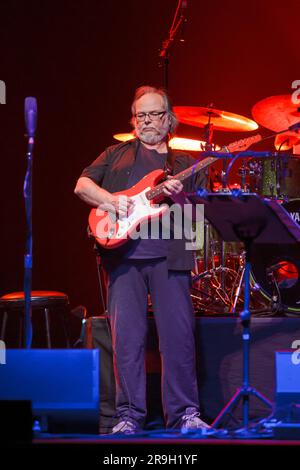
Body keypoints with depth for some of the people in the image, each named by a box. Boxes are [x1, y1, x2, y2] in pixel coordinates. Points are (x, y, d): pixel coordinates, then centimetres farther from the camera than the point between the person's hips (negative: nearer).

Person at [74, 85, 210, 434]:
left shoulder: (185, 165, 20)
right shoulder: (116, 155, 21)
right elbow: (83, 185, 11)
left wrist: (178, 197, -9)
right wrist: (110, 200, -8)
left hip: (170, 256, 0)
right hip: (124, 253, 0)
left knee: (179, 336, -7)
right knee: (127, 336, -5)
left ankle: (184, 414, 1)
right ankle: (129, 416, 1)